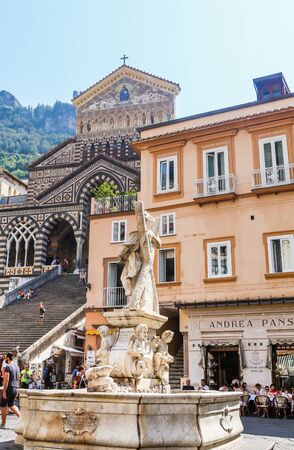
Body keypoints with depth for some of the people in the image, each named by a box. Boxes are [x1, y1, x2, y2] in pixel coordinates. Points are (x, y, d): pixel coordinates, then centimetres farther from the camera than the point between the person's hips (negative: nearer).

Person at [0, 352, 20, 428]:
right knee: (11, 405, 19)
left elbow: (6, 380, -19)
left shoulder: (8, 367, -14)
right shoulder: (17, 366, 12)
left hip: (9, 388, -7)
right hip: (15, 388, 7)